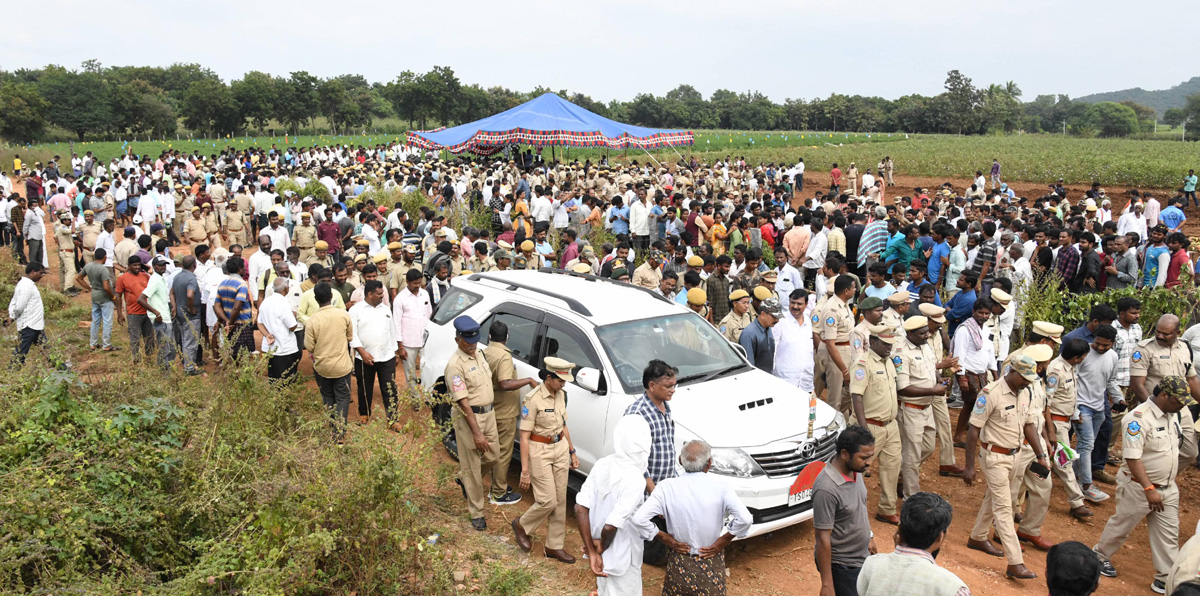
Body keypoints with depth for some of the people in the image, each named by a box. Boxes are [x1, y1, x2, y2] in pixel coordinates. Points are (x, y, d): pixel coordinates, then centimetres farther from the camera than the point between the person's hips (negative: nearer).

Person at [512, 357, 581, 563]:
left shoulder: (560, 395, 4)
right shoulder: (533, 400, -19)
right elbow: (524, 437, -19)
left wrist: (572, 451, 17)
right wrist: (525, 471, -20)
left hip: (560, 448, 7)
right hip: (539, 452, -7)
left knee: (560, 501, 9)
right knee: (548, 501, -6)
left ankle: (554, 546, 21)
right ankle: (522, 525, 23)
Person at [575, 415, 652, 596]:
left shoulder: (601, 465, -7)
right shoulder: (635, 481, -27)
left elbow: (580, 508, -9)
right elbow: (611, 526, -30)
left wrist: (591, 551, -7)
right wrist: (602, 547, -10)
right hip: (622, 561, -6)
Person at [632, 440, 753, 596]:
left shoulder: (667, 487, -14)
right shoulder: (719, 485, -15)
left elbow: (639, 519, -21)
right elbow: (745, 518, -22)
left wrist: (665, 538, -8)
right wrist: (724, 541, -8)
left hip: (679, 564, 1)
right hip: (712, 564, 0)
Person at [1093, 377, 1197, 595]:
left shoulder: (1176, 413, 2)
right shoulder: (1139, 418, -24)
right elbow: (1132, 458, -27)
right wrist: (1149, 489, -32)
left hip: (1168, 488, 7)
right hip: (1138, 487, -7)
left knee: (1168, 534, 9)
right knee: (1122, 525, 11)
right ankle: (1100, 556, 32)